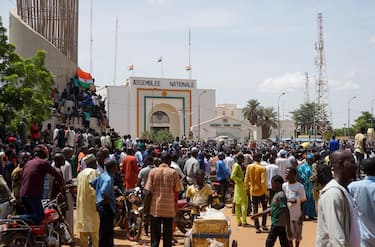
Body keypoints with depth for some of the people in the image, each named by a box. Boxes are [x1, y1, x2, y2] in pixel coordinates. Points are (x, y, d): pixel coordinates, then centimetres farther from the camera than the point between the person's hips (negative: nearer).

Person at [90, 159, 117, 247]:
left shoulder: (102, 175, 6)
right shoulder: (108, 178, -21)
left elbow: (93, 183, 15)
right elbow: (103, 192, -33)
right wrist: (109, 200, -18)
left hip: (101, 205, 10)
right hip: (107, 206, -10)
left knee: (104, 230, 19)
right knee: (106, 231, -1)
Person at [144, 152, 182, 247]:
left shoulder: (153, 171, -3)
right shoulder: (173, 172, -6)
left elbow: (148, 191, -4)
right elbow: (177, 190, -4)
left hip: (155, 208, 1)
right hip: (169, 209, -1)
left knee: (155, 237, 9)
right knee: (167, 236, 11)